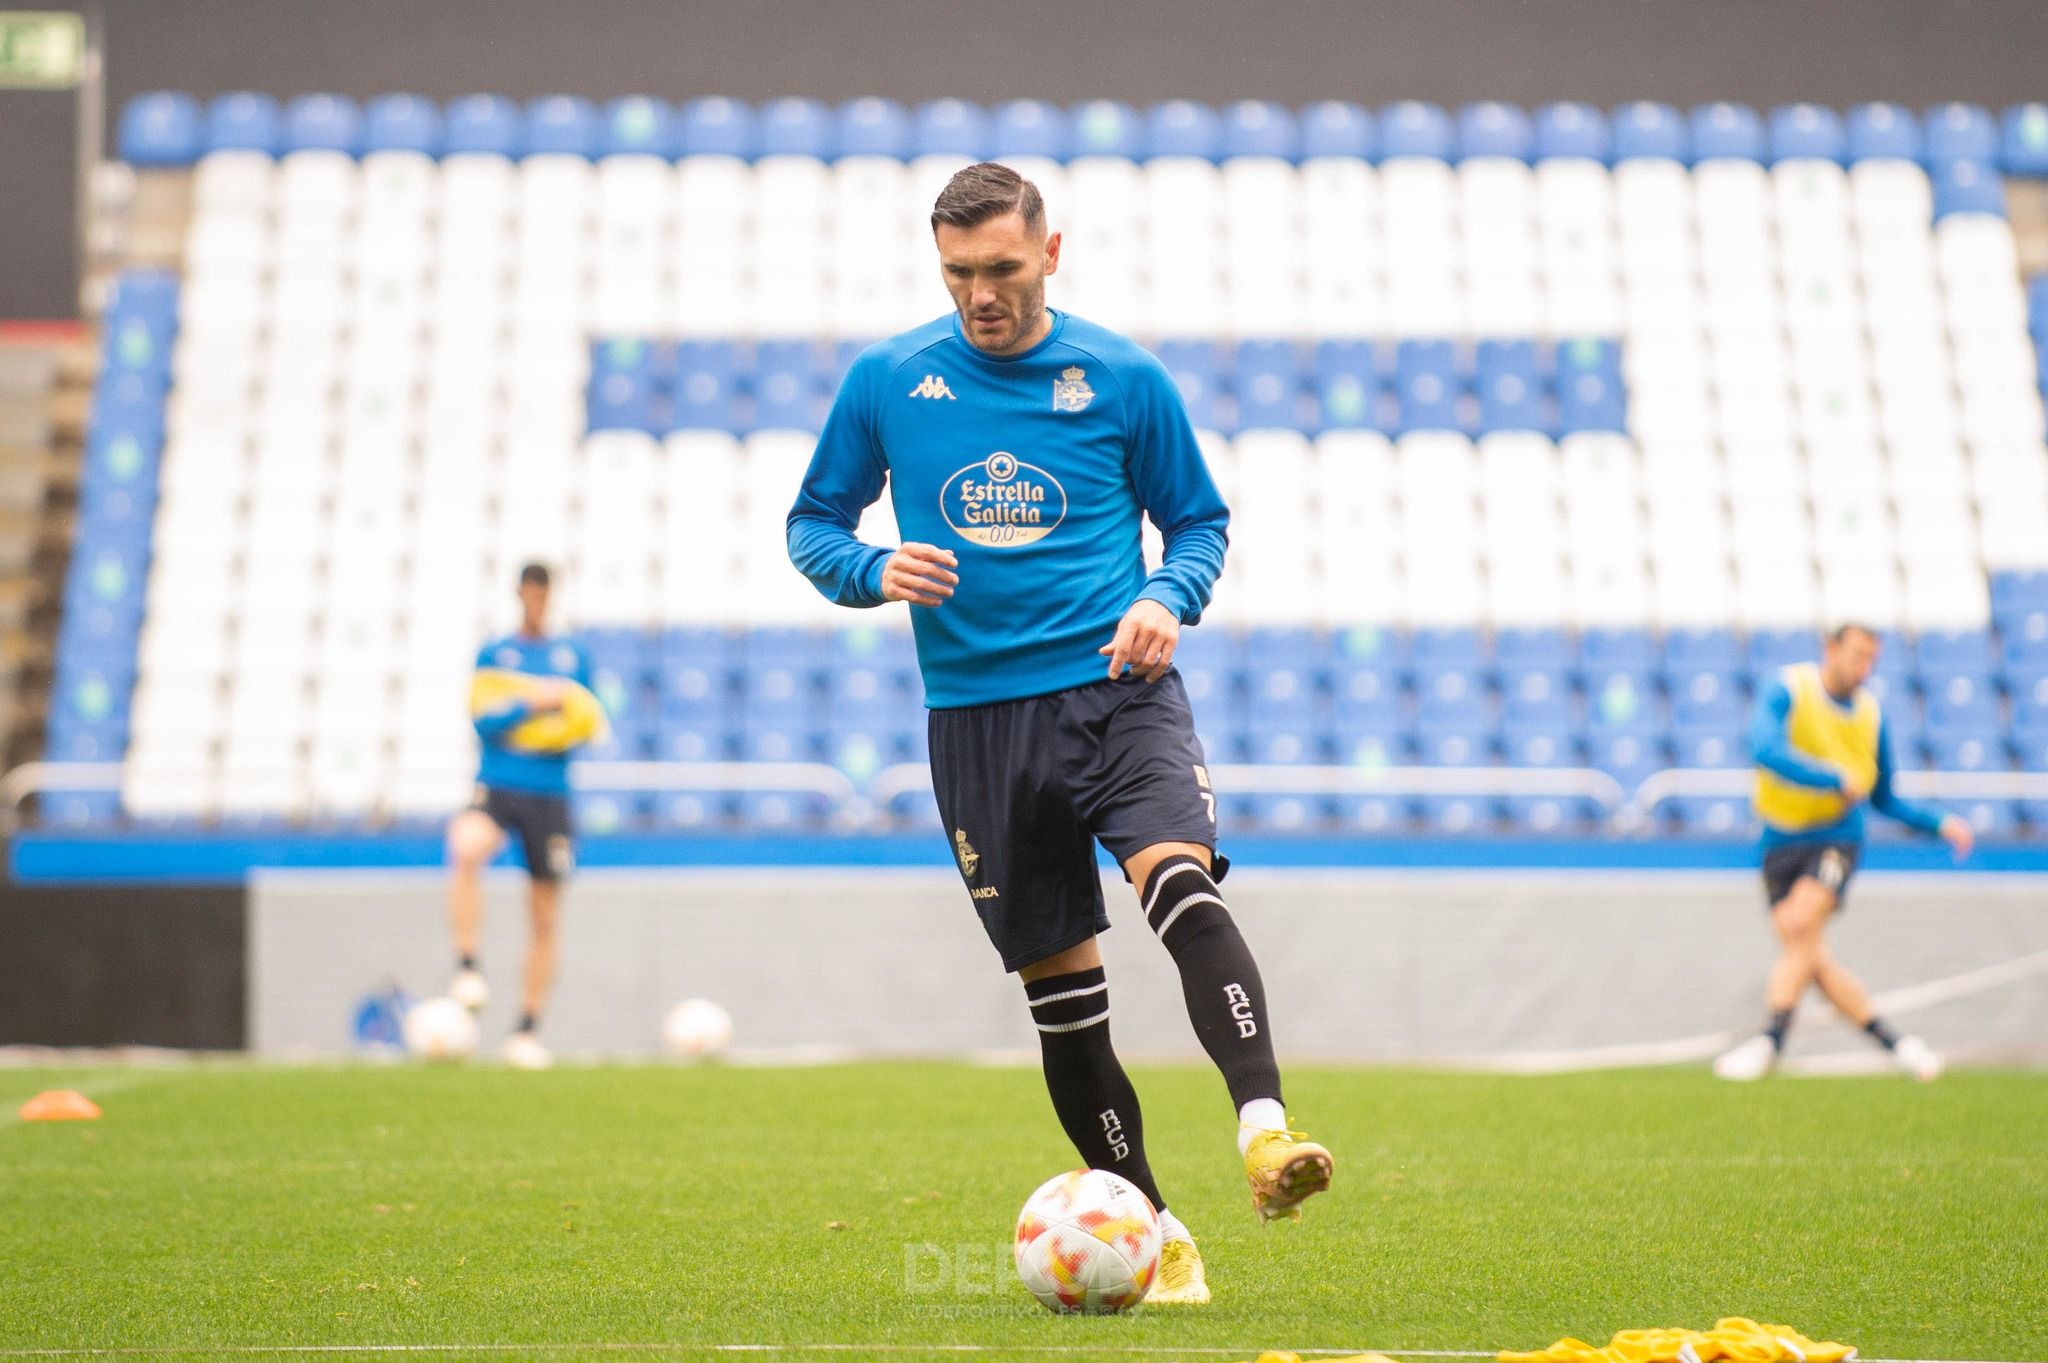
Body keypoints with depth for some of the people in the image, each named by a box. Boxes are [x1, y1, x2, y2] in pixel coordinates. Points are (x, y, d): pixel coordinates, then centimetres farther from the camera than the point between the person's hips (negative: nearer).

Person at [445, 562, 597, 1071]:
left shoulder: (572, 656, 13)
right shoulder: (493, 654, 7)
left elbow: (587, 720, 18)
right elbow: (483, 719, -6)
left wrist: (569, 731, -4)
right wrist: (536, 702, -16)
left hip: (550, 795, 3)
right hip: (497, 786, -2)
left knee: (544, 916, 3)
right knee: (466, 848, -36)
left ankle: (527, 1031, 12)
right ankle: (467, 967, -32)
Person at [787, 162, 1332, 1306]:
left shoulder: (1124, 379, 3)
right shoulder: (886, 383, 5)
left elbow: (1200, 520, 13)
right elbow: (814, 523, 14)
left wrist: (1168, 599, -9)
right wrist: (875, 571, -8)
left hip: (1117, 689, -2)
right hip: (978, 715, 2)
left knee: (1183, 887, -29)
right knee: (1060, 987, 3)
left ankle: (1266, 1128, -42)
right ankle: (1153, 1232, 14)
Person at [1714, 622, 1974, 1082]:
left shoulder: (1871, 715, 5)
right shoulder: (1787, 692, -7)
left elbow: (1883, 799, 17)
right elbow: (1767, 750, -27)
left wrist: (1940, 825, 6)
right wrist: (1837, 780, -27)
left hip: (1836, 839, 0)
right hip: (1781, 840, 0)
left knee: (1801, 924, -25)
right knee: (1812, 957, -6)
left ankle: (1771, 1040, -27)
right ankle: (1892, 1041, 6)